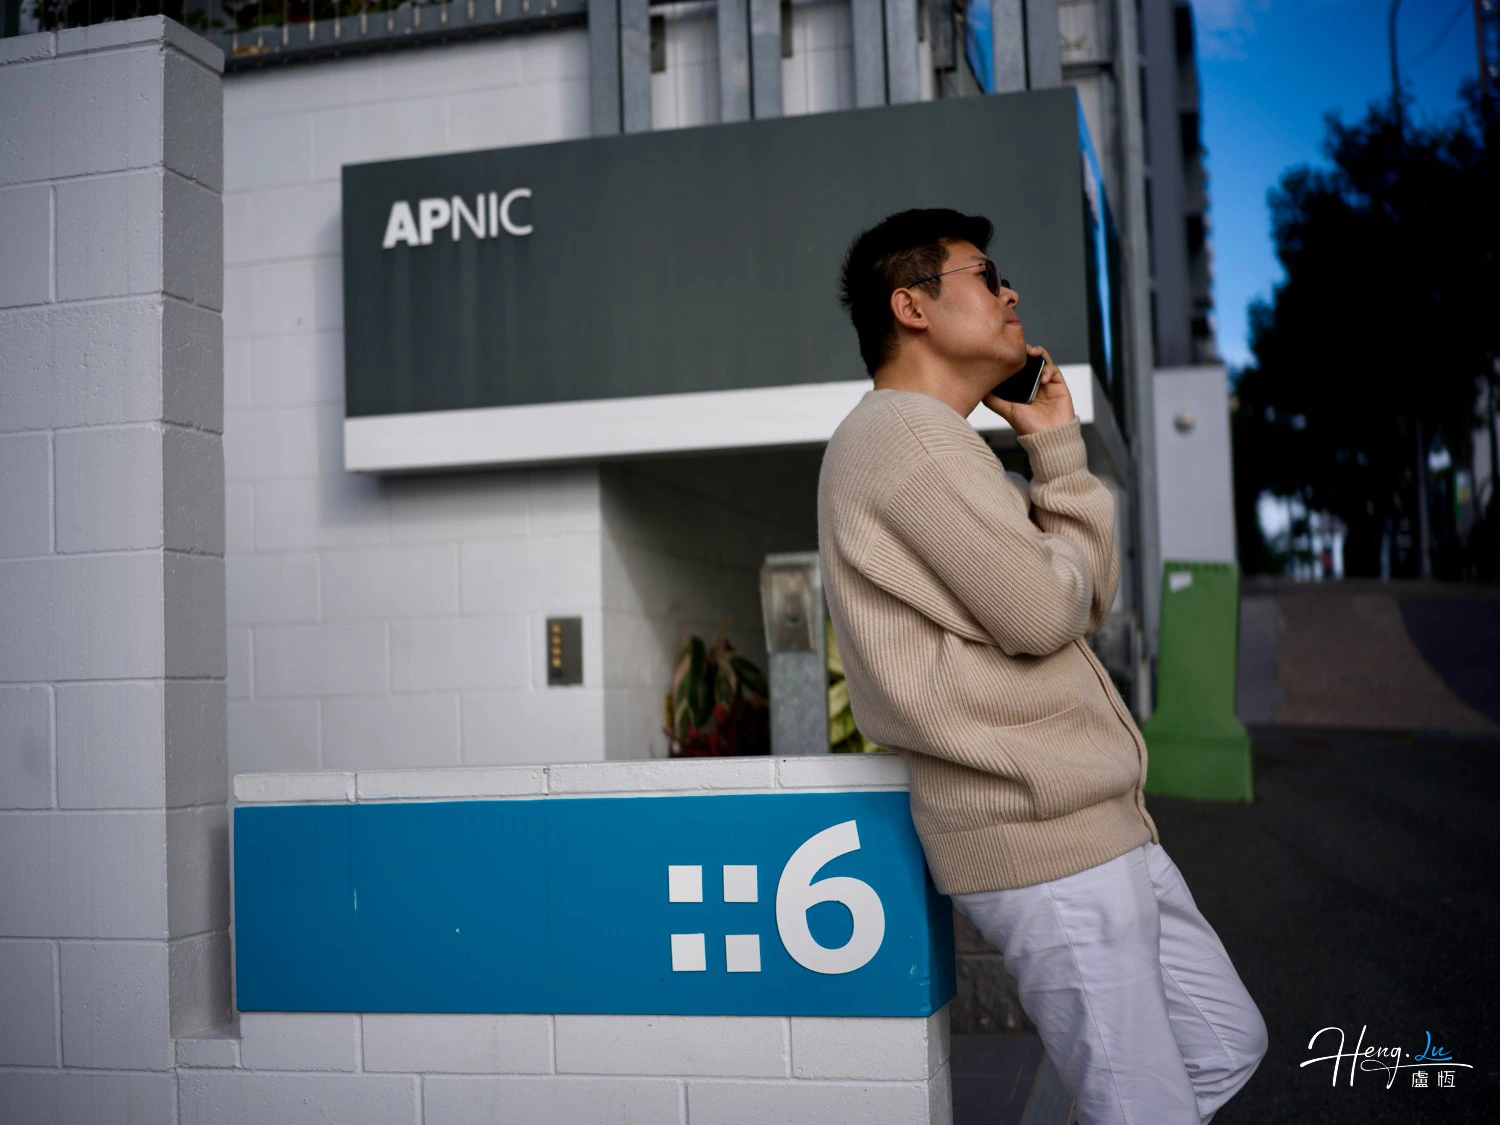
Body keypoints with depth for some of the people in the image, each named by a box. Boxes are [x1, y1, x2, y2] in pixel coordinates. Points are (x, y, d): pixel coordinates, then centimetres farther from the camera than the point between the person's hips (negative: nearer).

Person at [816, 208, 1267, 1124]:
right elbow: (1044, 610, -19)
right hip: (1042, 839, -10)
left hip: (1098, 823, 10)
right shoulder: (903, 432, -13)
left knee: (1226, 1044, 18)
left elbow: (1094, 597, 16)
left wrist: (1059, 445, 10)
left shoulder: (940, 445, 20)